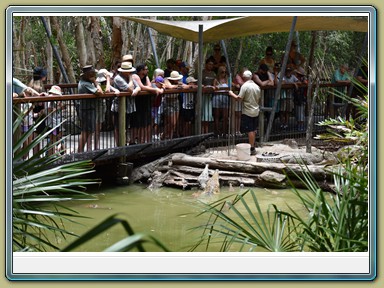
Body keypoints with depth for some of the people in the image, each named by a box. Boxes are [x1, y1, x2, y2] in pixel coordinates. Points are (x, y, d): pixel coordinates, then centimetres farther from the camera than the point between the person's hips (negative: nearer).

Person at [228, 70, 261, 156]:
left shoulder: (245, 86, -15)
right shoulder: (256, 86, 6)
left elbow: (239, 98, -17)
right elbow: (259, 99, 13)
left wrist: (232, 94, -2)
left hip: (248, 112, -7)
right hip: (256, 111, 7)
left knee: (250, 131, -4)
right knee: (253, 130, 14)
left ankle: (252, 149, -4)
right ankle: (253, 147, 20)